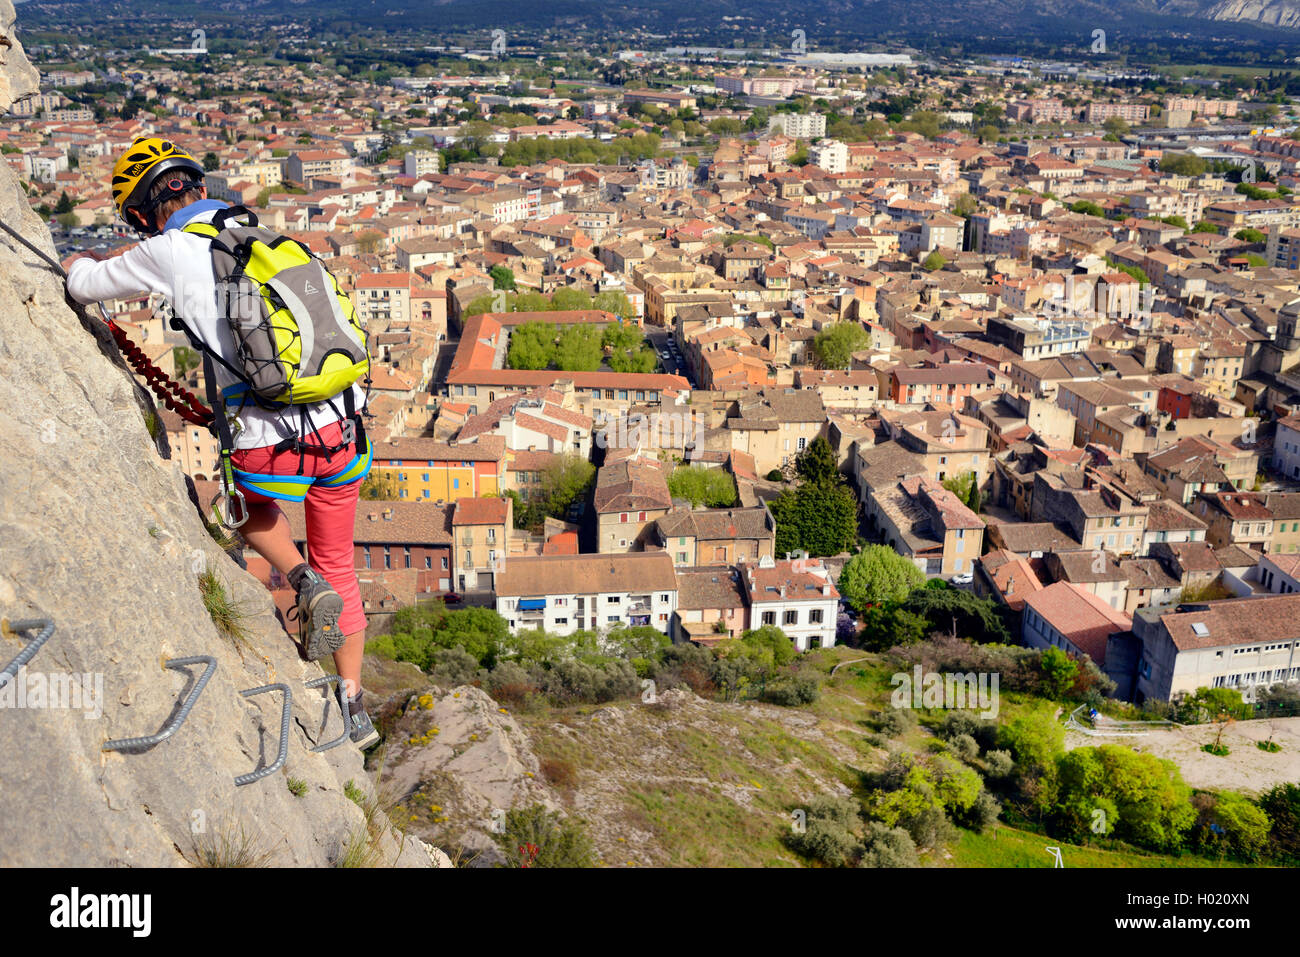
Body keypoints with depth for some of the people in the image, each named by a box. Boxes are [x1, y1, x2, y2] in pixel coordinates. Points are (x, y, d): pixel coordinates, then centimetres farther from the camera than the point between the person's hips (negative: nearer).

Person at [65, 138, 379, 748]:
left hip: (272, 445, -4)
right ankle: (353, 706, 29)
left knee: (248, 506, 33)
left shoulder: (167, 252, -1)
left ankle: (303, 581, 8)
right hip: (342, 428, 5)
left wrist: (82, 261, 40)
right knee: (338, 564, 22)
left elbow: (84, 286, 16)